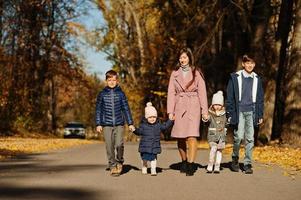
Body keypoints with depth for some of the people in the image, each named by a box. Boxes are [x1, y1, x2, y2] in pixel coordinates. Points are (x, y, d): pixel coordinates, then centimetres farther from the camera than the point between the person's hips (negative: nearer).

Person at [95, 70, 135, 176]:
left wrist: (130, 123, 6)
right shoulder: (102, 94, 4)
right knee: (109, 146, -2)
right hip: (107, 124, 0)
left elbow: (126, 109, 8)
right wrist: (98, 124, 2)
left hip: (119, 124, 0)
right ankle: (112, 166, 10)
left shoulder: (120, 93, 5)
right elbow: (98, 110, 8)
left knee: (119, 144, -12)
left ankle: (119, 162, 12)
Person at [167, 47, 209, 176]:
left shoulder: (197, 73, 5)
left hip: (193, 107, -3)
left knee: (191, 136, -14)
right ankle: (184, 162, 25)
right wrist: (170, 111, -1)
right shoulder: (174, 74, 10)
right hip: (179, 107, 3)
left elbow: (202, 92, 3)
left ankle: (191, 165, -14)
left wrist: (204, 111, -2)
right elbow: (171, 93, 8)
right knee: (180, 137, 6)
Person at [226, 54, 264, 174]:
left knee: (250, 138, 0)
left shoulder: (257, 79, 11)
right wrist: (229, 114, -2)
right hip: (239, 111, -2)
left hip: (252, 112, 3)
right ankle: (235, 159, 12)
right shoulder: (235, 78, 2)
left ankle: (248, 164, 6)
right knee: (239, 136, -10)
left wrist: (260, 115, 10)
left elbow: (260, 99, 15)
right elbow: (230, 97, 2)